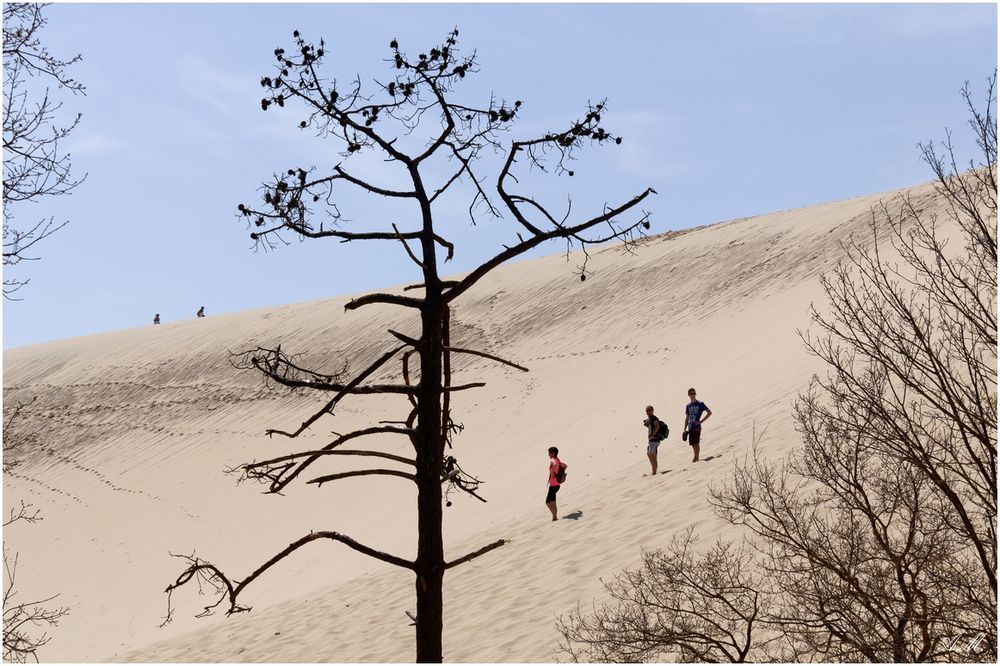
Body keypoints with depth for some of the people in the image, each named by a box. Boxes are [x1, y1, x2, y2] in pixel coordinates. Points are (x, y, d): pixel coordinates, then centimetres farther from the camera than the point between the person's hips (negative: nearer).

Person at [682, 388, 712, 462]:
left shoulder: (700, 404, -2)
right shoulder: (688, 406, 14)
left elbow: (709, 412, -3)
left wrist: (701, 421, -9)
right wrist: (685, 429, 14)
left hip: (697, 427, -5)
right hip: (690, 428, 5)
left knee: (696, 443, -8)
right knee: (693, 444, 7)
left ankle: (696, 458, -5)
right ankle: (696, 458, 15)